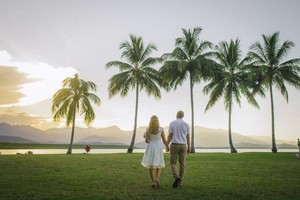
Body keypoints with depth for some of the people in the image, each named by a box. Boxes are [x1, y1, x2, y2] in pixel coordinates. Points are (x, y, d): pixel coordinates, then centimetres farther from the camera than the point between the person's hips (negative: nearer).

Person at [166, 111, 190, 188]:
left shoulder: (172, 123, -7)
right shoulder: (186, 124, 1)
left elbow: (170, 136, -9)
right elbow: (188, 137, 5)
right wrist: (189, 147, 13)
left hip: (174, 145, -3)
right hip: (183, 146, 3)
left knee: (172, 163, 4)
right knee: (182, 164, 10)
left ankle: (176, 177, -19)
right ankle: (180, 181, 12)